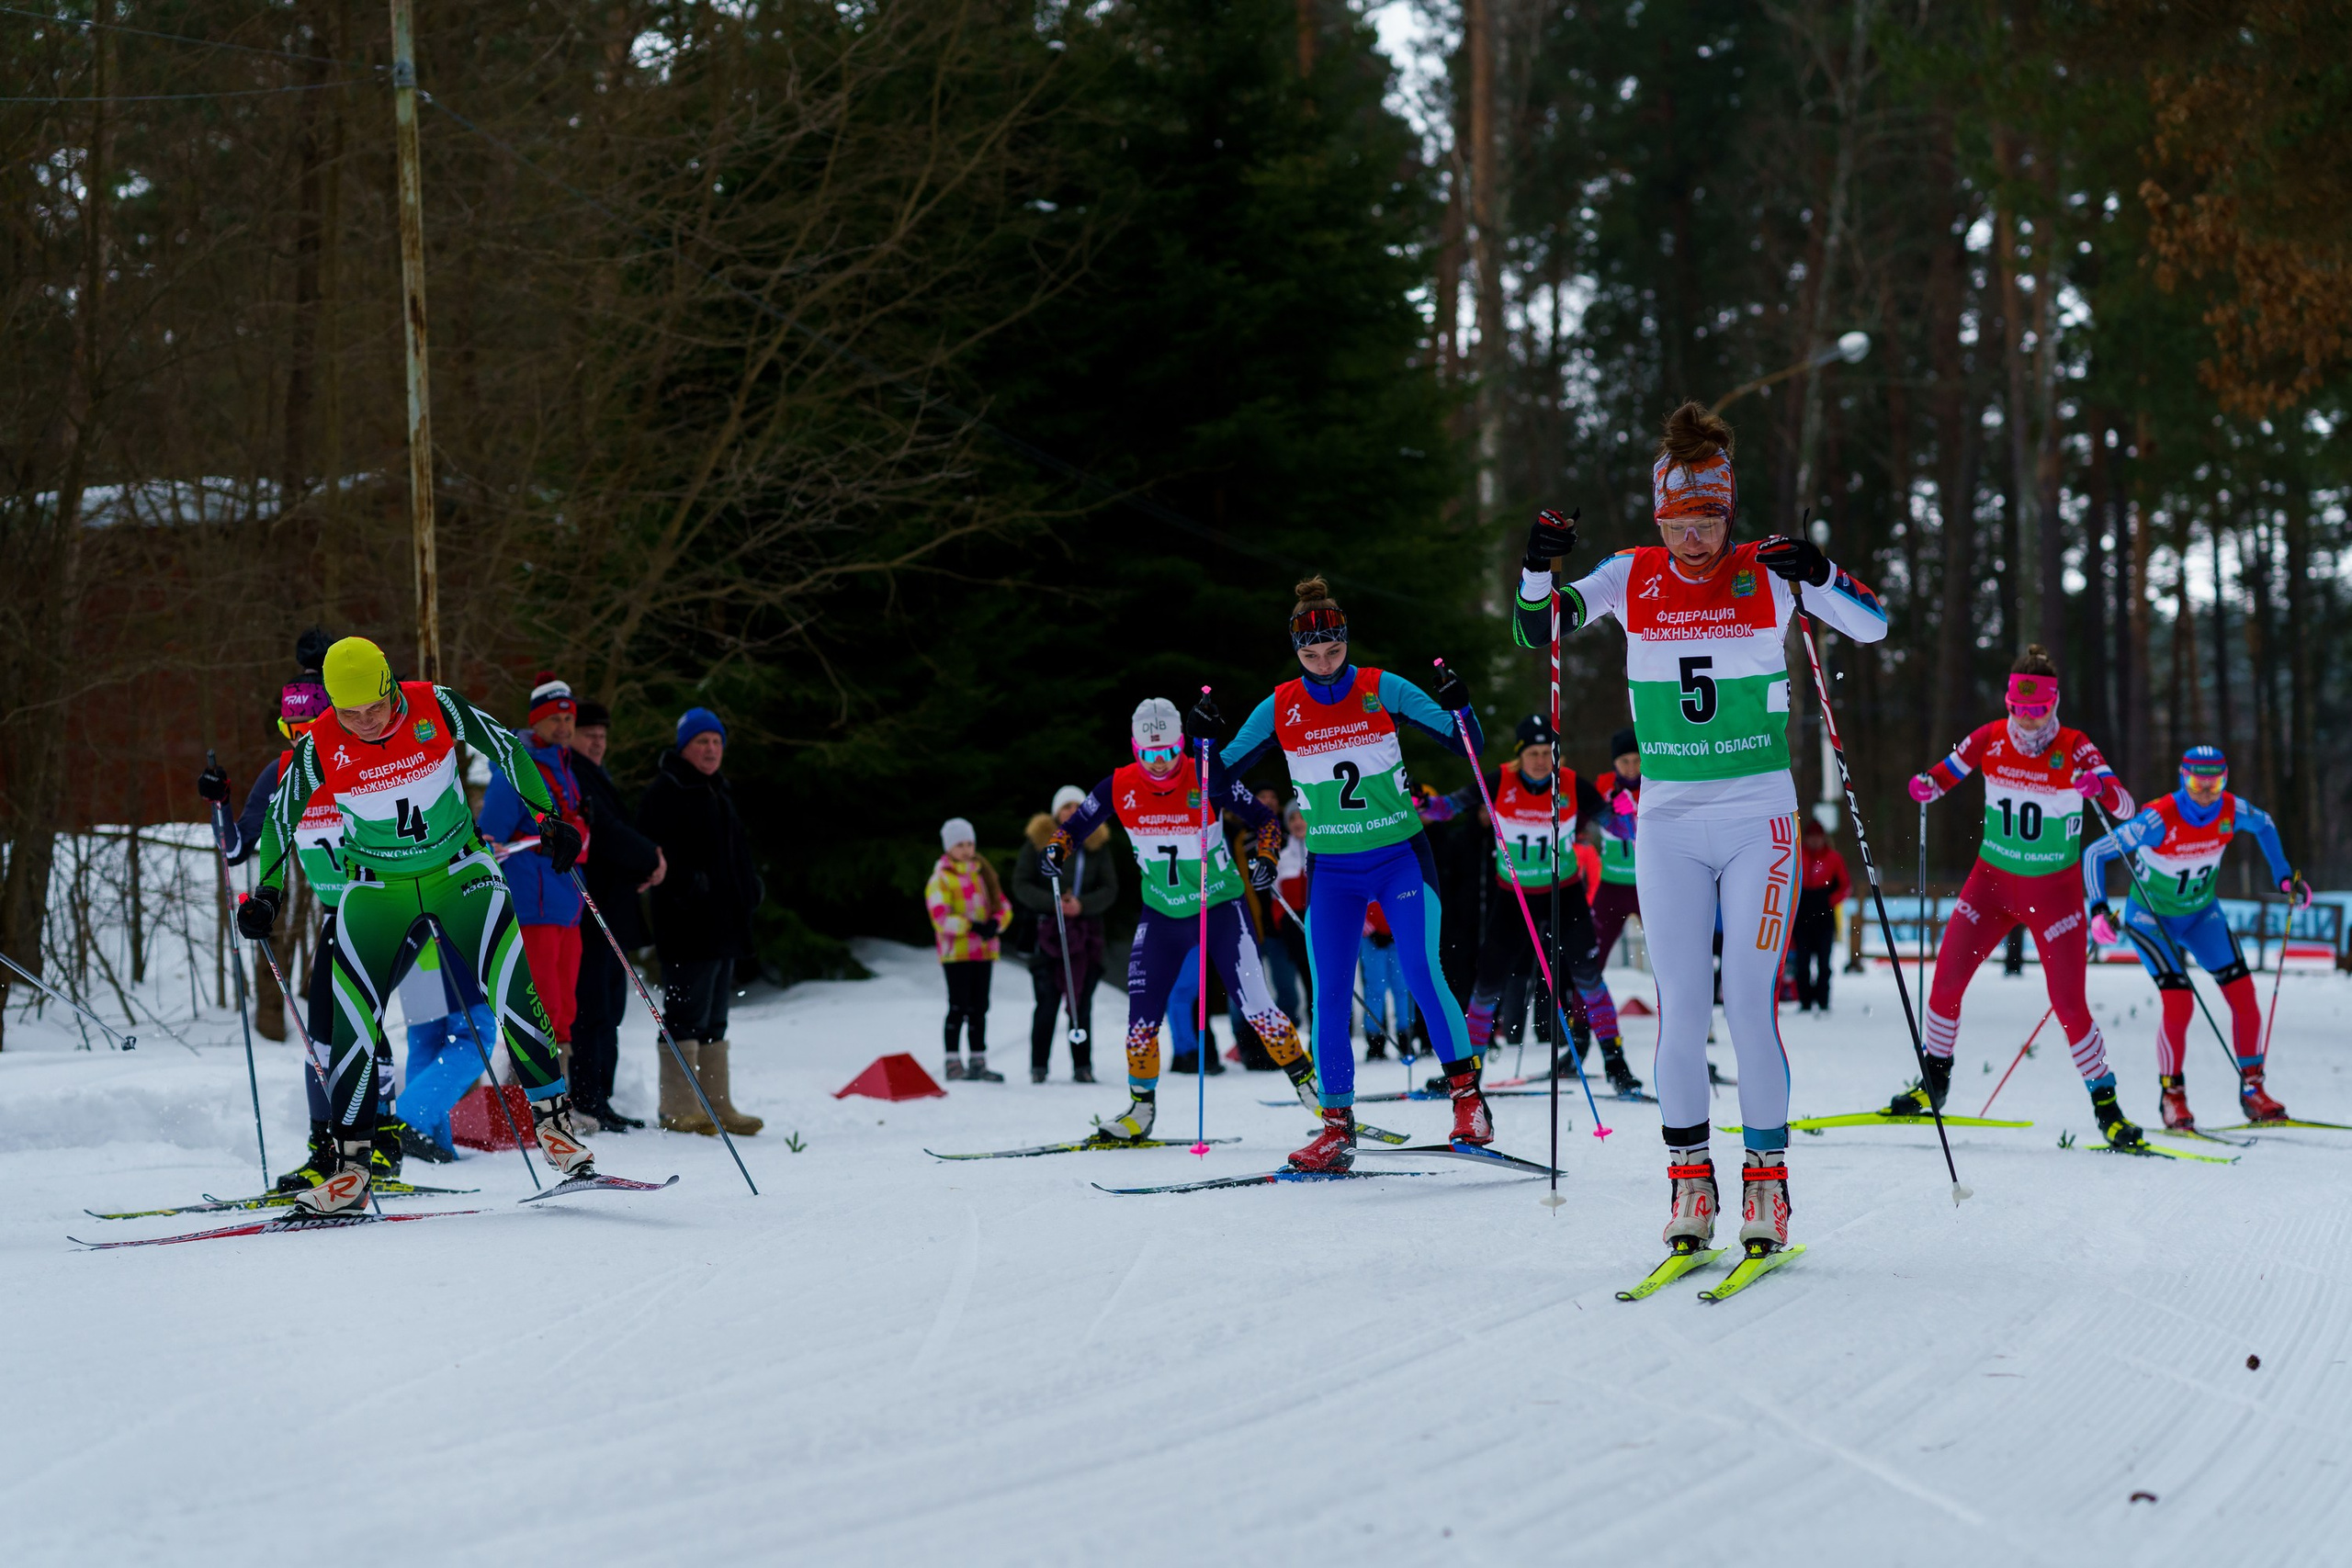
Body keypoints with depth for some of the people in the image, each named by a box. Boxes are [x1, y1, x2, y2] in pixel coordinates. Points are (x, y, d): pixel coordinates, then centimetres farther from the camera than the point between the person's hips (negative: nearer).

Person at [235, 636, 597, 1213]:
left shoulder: (436, 707, -17)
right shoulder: (319, 747, -15)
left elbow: (506, 750, -3)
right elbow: (281, 817, 1)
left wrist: (549, 817, -6)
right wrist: (266, 894, -5)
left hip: (461, 872, 0)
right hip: (375, 888, 0)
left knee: (514, 992, -14)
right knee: (354, 1025, -7)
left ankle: (553, 1120, 2)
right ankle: (350, 1167, 2)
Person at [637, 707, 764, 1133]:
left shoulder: (718, 793, 21)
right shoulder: (666, 790, -8)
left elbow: (735, 851, 29)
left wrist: (750, 888, 15)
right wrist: (685, 882, -27)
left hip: (724, 923, 10)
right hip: (687, 926, -10)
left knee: (714, 1019, 13)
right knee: (686, 1015, -10)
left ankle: (717, 1106, 18)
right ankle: (678, 1109, -9)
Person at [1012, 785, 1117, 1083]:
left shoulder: (1097, 843, 7)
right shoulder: (1038, 841, 2)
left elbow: (1110, 890, 5)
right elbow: (1021, 885, 0)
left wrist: (1082, 904, -14)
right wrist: (1053, 903, -15)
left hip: (1086, 932, 2)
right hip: (1047, 932, -1)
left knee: (1082, 1004, 2)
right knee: (1047, 1004, -5)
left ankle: (1082, 1067, 6)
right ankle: (1039, 1066, 3)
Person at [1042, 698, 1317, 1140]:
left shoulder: (1209, 779, -18)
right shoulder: (1120, 788, -10)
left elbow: (1265, 820, -8)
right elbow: (1075, 825, 5)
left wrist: (1264, 858, -26)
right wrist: (1057, 848, -15)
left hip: (1220, 909, -3)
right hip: (1162, 916, 3)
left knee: (1255, 1006, -11)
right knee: (1141, 1017, -1)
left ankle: (1309, 1085, 4)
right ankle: (1141, 1108, 17)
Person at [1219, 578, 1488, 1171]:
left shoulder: (1383, 690, -6)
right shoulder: (1280, 709, -1)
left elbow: (1469, 748, -4)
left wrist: (1459, 706, -22)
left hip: (1401, 858, -2)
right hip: (1332, 871, 2)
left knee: (1423, 978, -12)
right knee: (1329, 997, -2)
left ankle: (1468, 1098, 2)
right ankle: (1337, 1127, 5)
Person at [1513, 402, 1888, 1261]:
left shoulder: (1768, 573, -2)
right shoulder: (1631, 577, 3)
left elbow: (1875, 625, -5)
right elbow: (1537, 631, 5)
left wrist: (1816, 574, -23)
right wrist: (1538, 568, -15)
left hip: (1759, 819, -2)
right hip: (1667, 820, 2)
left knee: (1749, 1003, -7)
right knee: (1679, 1006, 0)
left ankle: (1767, 1175, 2)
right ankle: (1689, 1178, 9)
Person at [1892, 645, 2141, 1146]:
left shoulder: (2074, 750, -13)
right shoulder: (1990, 740, -5)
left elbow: (2124, 807, -21)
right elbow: (1943, 777, 7)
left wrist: (2100, 788, -44)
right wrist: (1925, 786, -17)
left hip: (2055, 891, -3)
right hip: (1994, 879, 3)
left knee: (2069, 1004, -9)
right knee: (1946, 979, -4)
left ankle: (2105, 1105, 5)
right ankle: (1934, 1081, 17)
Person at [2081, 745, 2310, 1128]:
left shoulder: (2232, 810, -16)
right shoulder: (2159, 820, -30)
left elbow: (2265, 825, 10)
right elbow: (2095, 853, -25)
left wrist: (2285, 877, 7)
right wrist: (2098, 909, -34)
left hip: (2201, 913, 5)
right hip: (2151, 917, -5)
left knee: (2243, 994, -6)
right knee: (2179, 1002, -19)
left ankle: (2252, 1089, 9)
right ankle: (2172, 1096, 0)